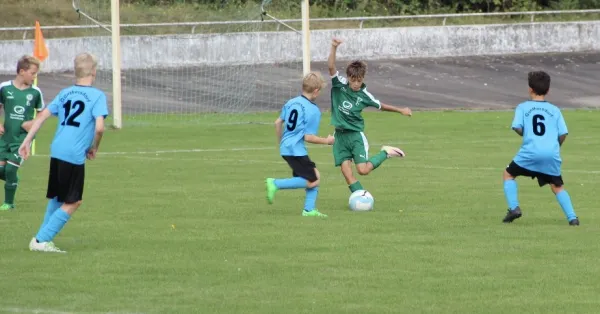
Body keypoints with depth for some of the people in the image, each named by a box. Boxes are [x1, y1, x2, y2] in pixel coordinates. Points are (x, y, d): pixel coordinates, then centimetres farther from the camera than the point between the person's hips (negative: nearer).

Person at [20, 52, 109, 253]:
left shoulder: (65, 93, 13)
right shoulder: (97, 96, -6)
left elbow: (42, 116, 11)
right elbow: (99, 127, -16)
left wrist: (27, 141, 15)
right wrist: (94, 148, 1)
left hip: (56, 151, 7)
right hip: (75, 155, -7)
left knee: (56, 198, 22)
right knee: (72, 202, 3)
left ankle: (43, 238, 24)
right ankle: (41, 240, -2)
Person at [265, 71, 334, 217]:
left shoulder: (291, 102, 9)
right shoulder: (314, 111, -14)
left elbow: (278, 123, 14)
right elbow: (308, 137, -16)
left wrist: (281, 142, 29)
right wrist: (327, 141, -1)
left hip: (285, 147, 9)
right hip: (296, 150, -9)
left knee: (315, 176, 15)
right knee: (311, 182, -7)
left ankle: (309, 209, 11)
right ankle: (276, 184, -14)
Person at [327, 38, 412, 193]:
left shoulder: (364, 95, -3)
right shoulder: (340, 85, -5)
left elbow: (380, 105, 14)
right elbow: (331, 67, -18)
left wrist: (400, 110, 16)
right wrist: (334, 48, -32)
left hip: (356, 135, -2)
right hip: (340, 135, 2)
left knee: (363, 169, -11)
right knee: (346, 170, -7)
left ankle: (385, 153, 14)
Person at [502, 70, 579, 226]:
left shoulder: (523, 107, 8)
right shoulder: (554, 110, 12)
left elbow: (518, 127, -5)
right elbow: (563, 134, 6)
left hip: (530, 153, -2)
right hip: (552, 154, 2)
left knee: (508, 174, 19)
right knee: (557, 186, 14)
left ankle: (514, 208, 3)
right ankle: (572, 217, -1)